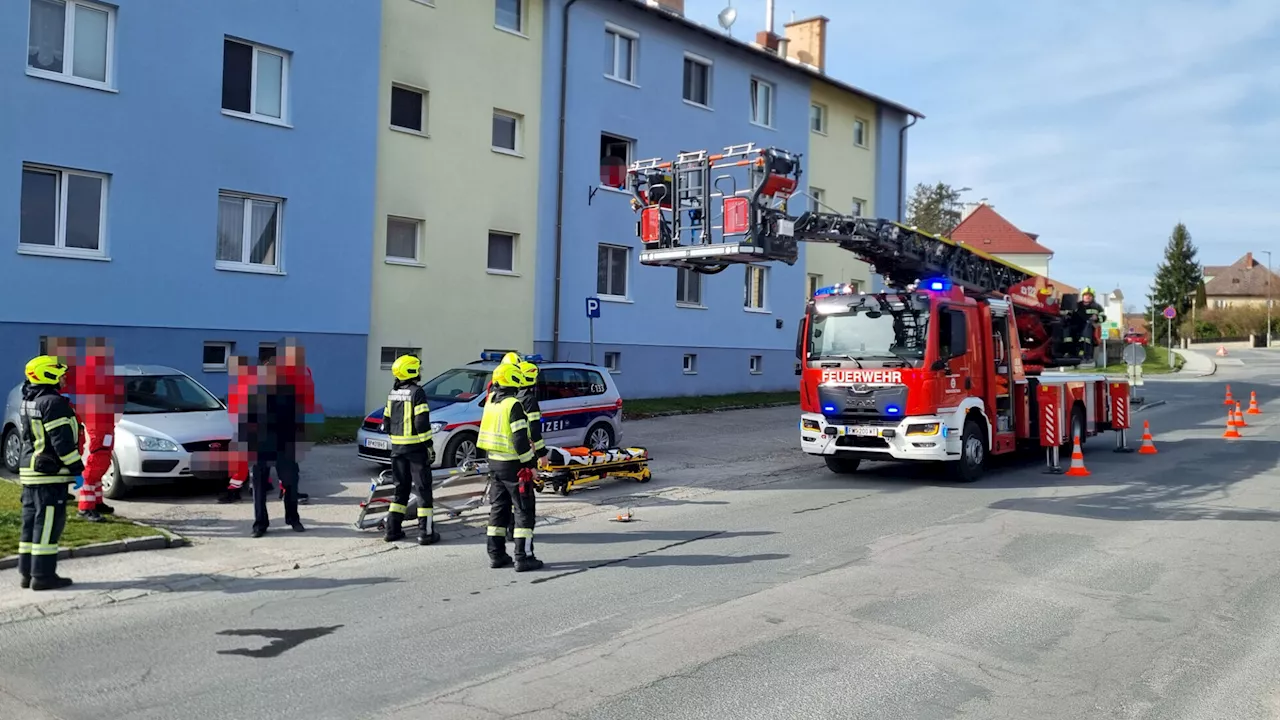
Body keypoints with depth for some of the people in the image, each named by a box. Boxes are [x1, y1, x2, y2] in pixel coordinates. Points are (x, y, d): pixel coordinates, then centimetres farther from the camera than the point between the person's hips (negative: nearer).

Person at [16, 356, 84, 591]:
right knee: (48, 523, -6)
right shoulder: (53, 402, -16)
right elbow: (61, 440, -19)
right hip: (50, 473, -10)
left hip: (29, 471, 10)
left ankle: (27, 572, 20)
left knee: (32, 521, 14)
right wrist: (76, 466, -14)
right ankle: (43, 575, -4)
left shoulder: (28, 402, 15)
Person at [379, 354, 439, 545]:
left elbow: (386, 423, 14)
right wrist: (429, 446, -13)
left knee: (401, 488, 16)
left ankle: (392, 529, 16)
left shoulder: (393, 393, 10)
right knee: (423, 489, -1)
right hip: (416, 447, -7)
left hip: (397, 448, 7)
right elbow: (422, 423, -18)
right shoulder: (417, 392, -13)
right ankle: (426, 532, -2)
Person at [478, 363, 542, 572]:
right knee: (524, 510, 0)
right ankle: (523, 558, -1)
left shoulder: (491, 402, 7)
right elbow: (520, 439, -21)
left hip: (494, 461, 8)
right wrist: (530, 464, -13)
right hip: (513, 465, -8)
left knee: (499, 507, 16)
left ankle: (496, 555, 19)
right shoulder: (513, 405, -18)